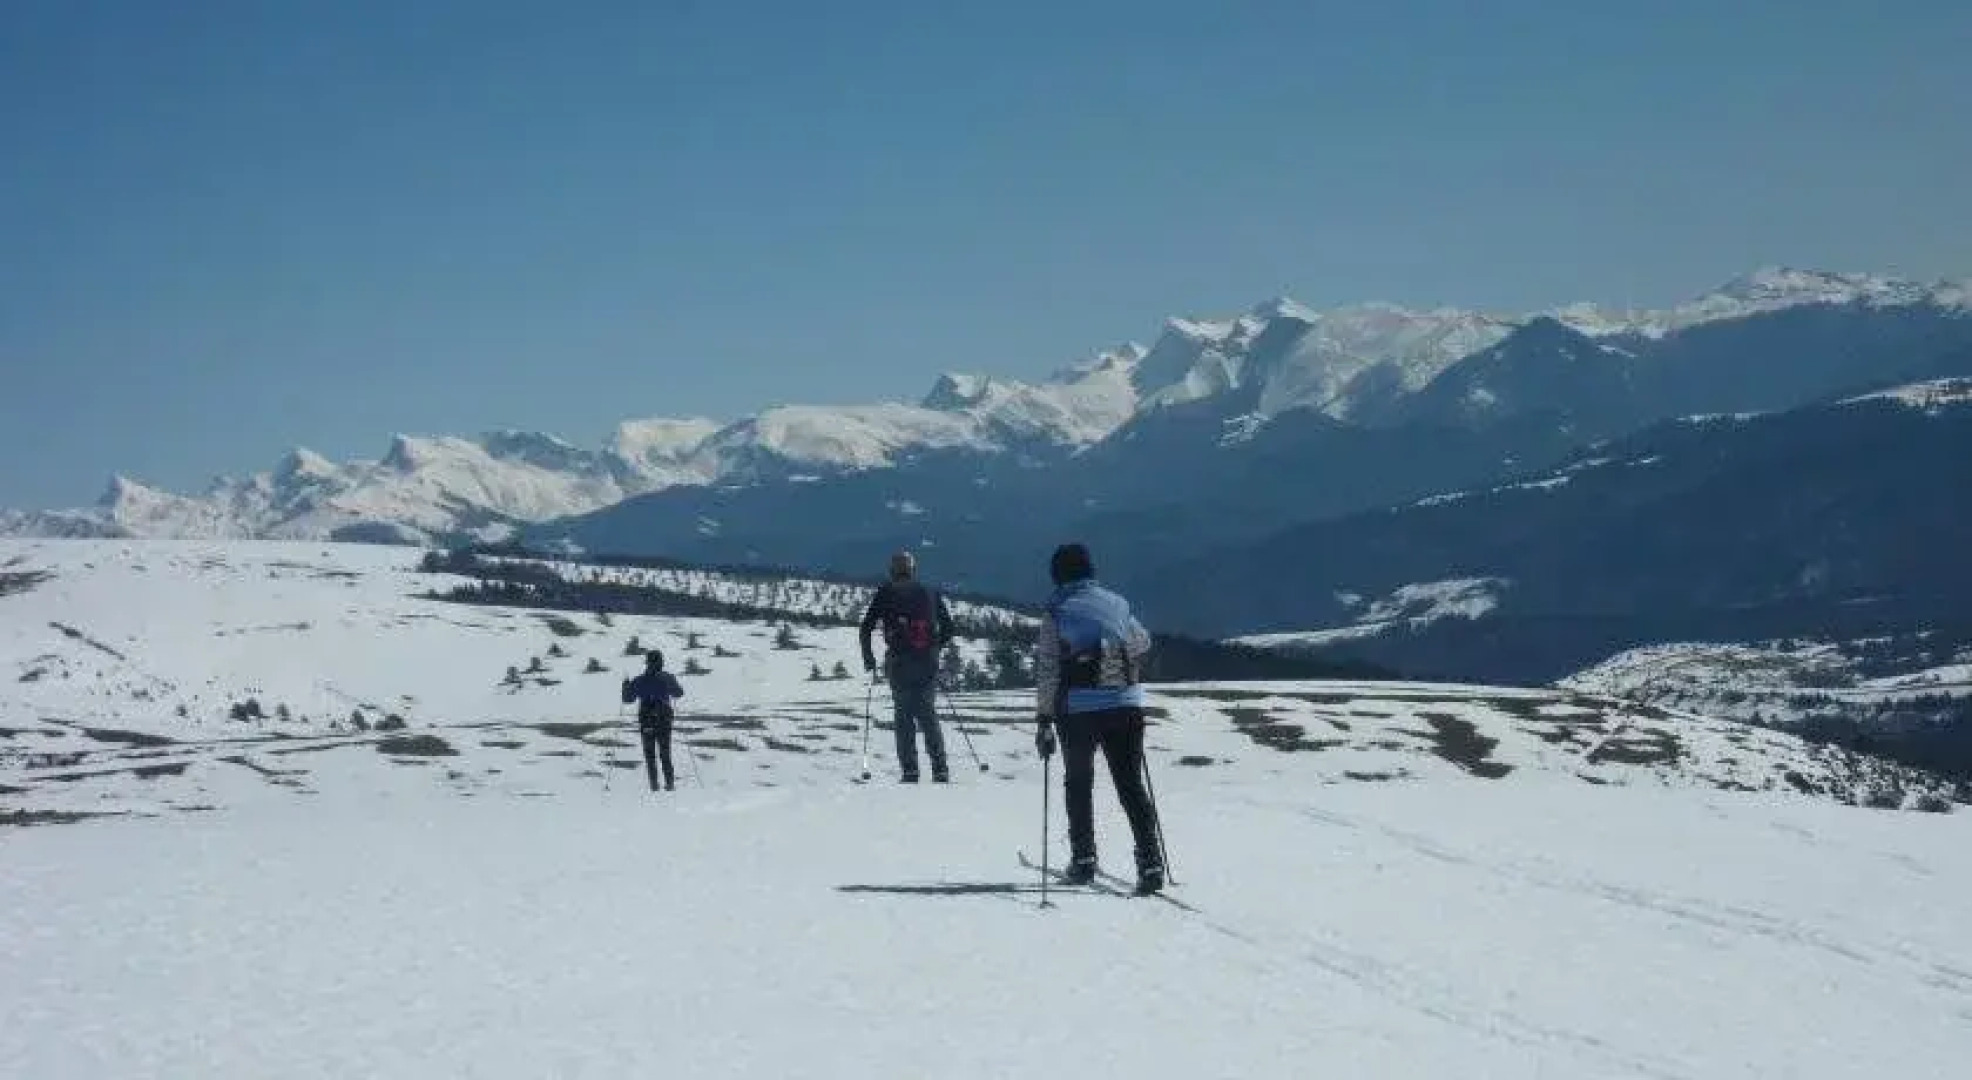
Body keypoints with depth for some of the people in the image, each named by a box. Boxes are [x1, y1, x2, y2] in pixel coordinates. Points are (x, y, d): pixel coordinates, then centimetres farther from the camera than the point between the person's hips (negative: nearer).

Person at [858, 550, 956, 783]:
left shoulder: (886, 593, 5)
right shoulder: (929, 593, 13)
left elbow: (867, 627, 1)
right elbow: (947, 626, 16)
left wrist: (868, 657, 12)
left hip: (899, 662, -2)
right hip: (928, 663, 2)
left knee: (904, 715, 4)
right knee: (928, 714, 10)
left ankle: (910, 770, -6)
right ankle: (940, 770, 0)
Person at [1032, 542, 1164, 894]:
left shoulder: (1056, 611, -2)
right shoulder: (1117, 603, 8)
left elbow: (1047, 670, -5)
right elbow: (1142, 643, 24)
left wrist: (1044, 719, -2)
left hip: (1078, 709, -2)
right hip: (1126, 704, 2)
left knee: (1079, 783, 16)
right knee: (1132, 785, 5)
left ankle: (1083, 859, 13)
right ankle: (1150, 862, -6)